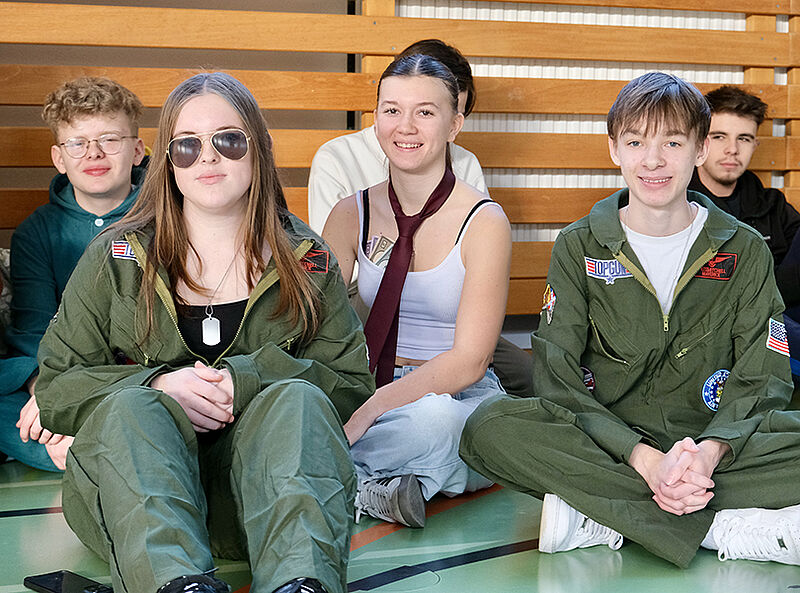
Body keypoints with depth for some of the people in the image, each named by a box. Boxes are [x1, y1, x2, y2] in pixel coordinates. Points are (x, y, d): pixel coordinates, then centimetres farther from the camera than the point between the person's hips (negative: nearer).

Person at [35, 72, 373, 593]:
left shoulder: (306, 261, 10)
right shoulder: (117, 258, 9)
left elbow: (352, 385, 4)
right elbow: (55, 387, 5)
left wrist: (248, 378, -13)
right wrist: (157, 385, -14)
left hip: (260, 486, 1)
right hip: (132, 478, 0)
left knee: (298, 398, -28)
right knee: (129, 406, -31)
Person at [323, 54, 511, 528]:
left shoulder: (484, 222, -5)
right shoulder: (351, 216, 7)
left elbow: (469, 360, -14)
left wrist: (370, 408, -27)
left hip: (462, 404, -2)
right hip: (369, 395, 2)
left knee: (433, 417, -39)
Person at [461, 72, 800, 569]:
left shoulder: (745, 250, 5)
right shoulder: (579, 247, 3)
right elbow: (558, 378, -7)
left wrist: (710, 450, -23)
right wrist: (643, 458, -23)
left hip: (711, 437, 1)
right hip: (605, 443, 0)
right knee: (488, 428, -30)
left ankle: (602, 519, -28)